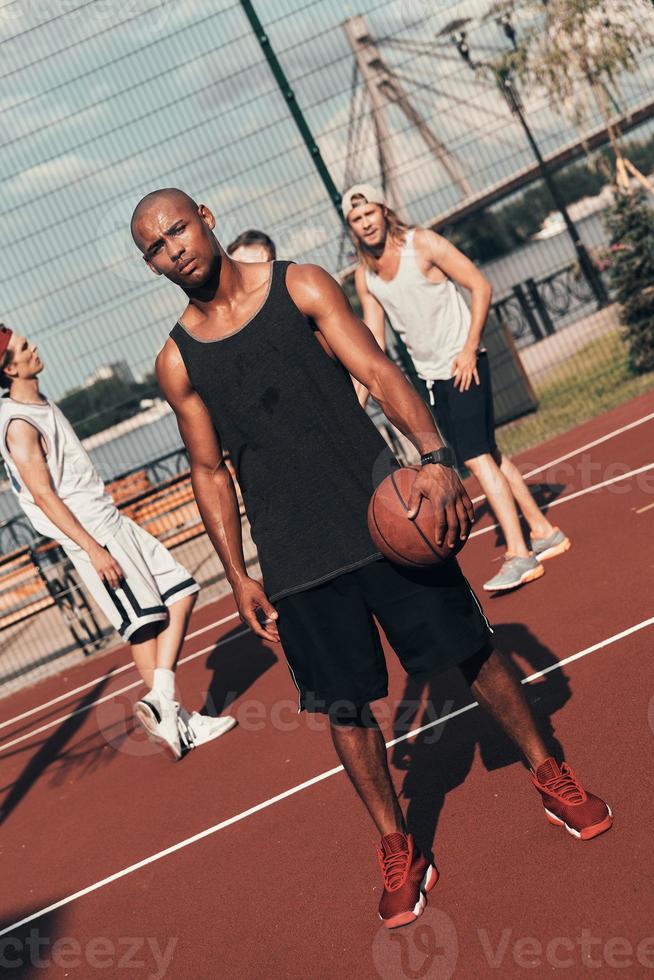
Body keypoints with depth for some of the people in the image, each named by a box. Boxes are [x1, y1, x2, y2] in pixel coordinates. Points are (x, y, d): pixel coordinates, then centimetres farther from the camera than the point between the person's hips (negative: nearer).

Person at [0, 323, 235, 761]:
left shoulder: (41, 403, 13)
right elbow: (44, 495, -20)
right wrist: (93, 549, -22)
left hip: (113, 523, 10)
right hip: (94, 537, -10)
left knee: (182, 591, 7)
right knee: (144, 624, -6)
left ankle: (161, 702, 3)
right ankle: (173, 719, 4)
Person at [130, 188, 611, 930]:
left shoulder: (301, 287, -1)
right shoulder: (176, 362, 2)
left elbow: (379, 374, -8)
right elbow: (208, 469, 8)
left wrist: (433, 457, -24)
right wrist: (237, 575, 3)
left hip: (382, 516, -1)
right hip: (295, 561, 1)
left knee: (471, 652, 6)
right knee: (345, 708, 5)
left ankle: (550, 777, 28)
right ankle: (398, 851, 23)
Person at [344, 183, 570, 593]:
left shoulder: (422, 243, -12)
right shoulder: (364, 275, 5)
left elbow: (481, 286, -11)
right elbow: (374, 343, 9)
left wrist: (470, 348, -18)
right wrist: (357, 404, 1)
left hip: (463, 365, -6)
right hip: (429, 375, 6)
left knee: (477, 457, -15)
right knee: (489, 454, 11)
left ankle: (520, 556, -13)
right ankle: (543, 531, 23)